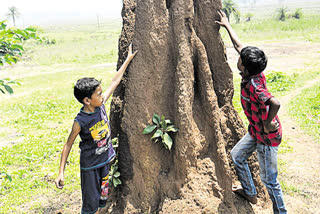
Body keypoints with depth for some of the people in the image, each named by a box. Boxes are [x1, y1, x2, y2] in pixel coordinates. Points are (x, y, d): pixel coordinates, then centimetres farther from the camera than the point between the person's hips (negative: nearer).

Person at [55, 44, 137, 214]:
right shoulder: (80, 122, -23)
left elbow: (115, 82, 0)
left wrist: (128, 59, 8)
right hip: (90, 166, -6)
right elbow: (68, 145, -14)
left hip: (106, 160, 6)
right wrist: (61, 172, -16)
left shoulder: (100, 105, -8)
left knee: (103, 199, 19)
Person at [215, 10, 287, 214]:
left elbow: (275, 103, -48)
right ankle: (250, 193, 40)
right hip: (255, 131, 10)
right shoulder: (255, 74, -7)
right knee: (237, 155, 23)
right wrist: (227, 25, 13)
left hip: (267, 136, -9)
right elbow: (239, 46, 5)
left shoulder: (253, 86, -32)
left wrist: (268, 124, -30)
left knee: (269, 179, 4)